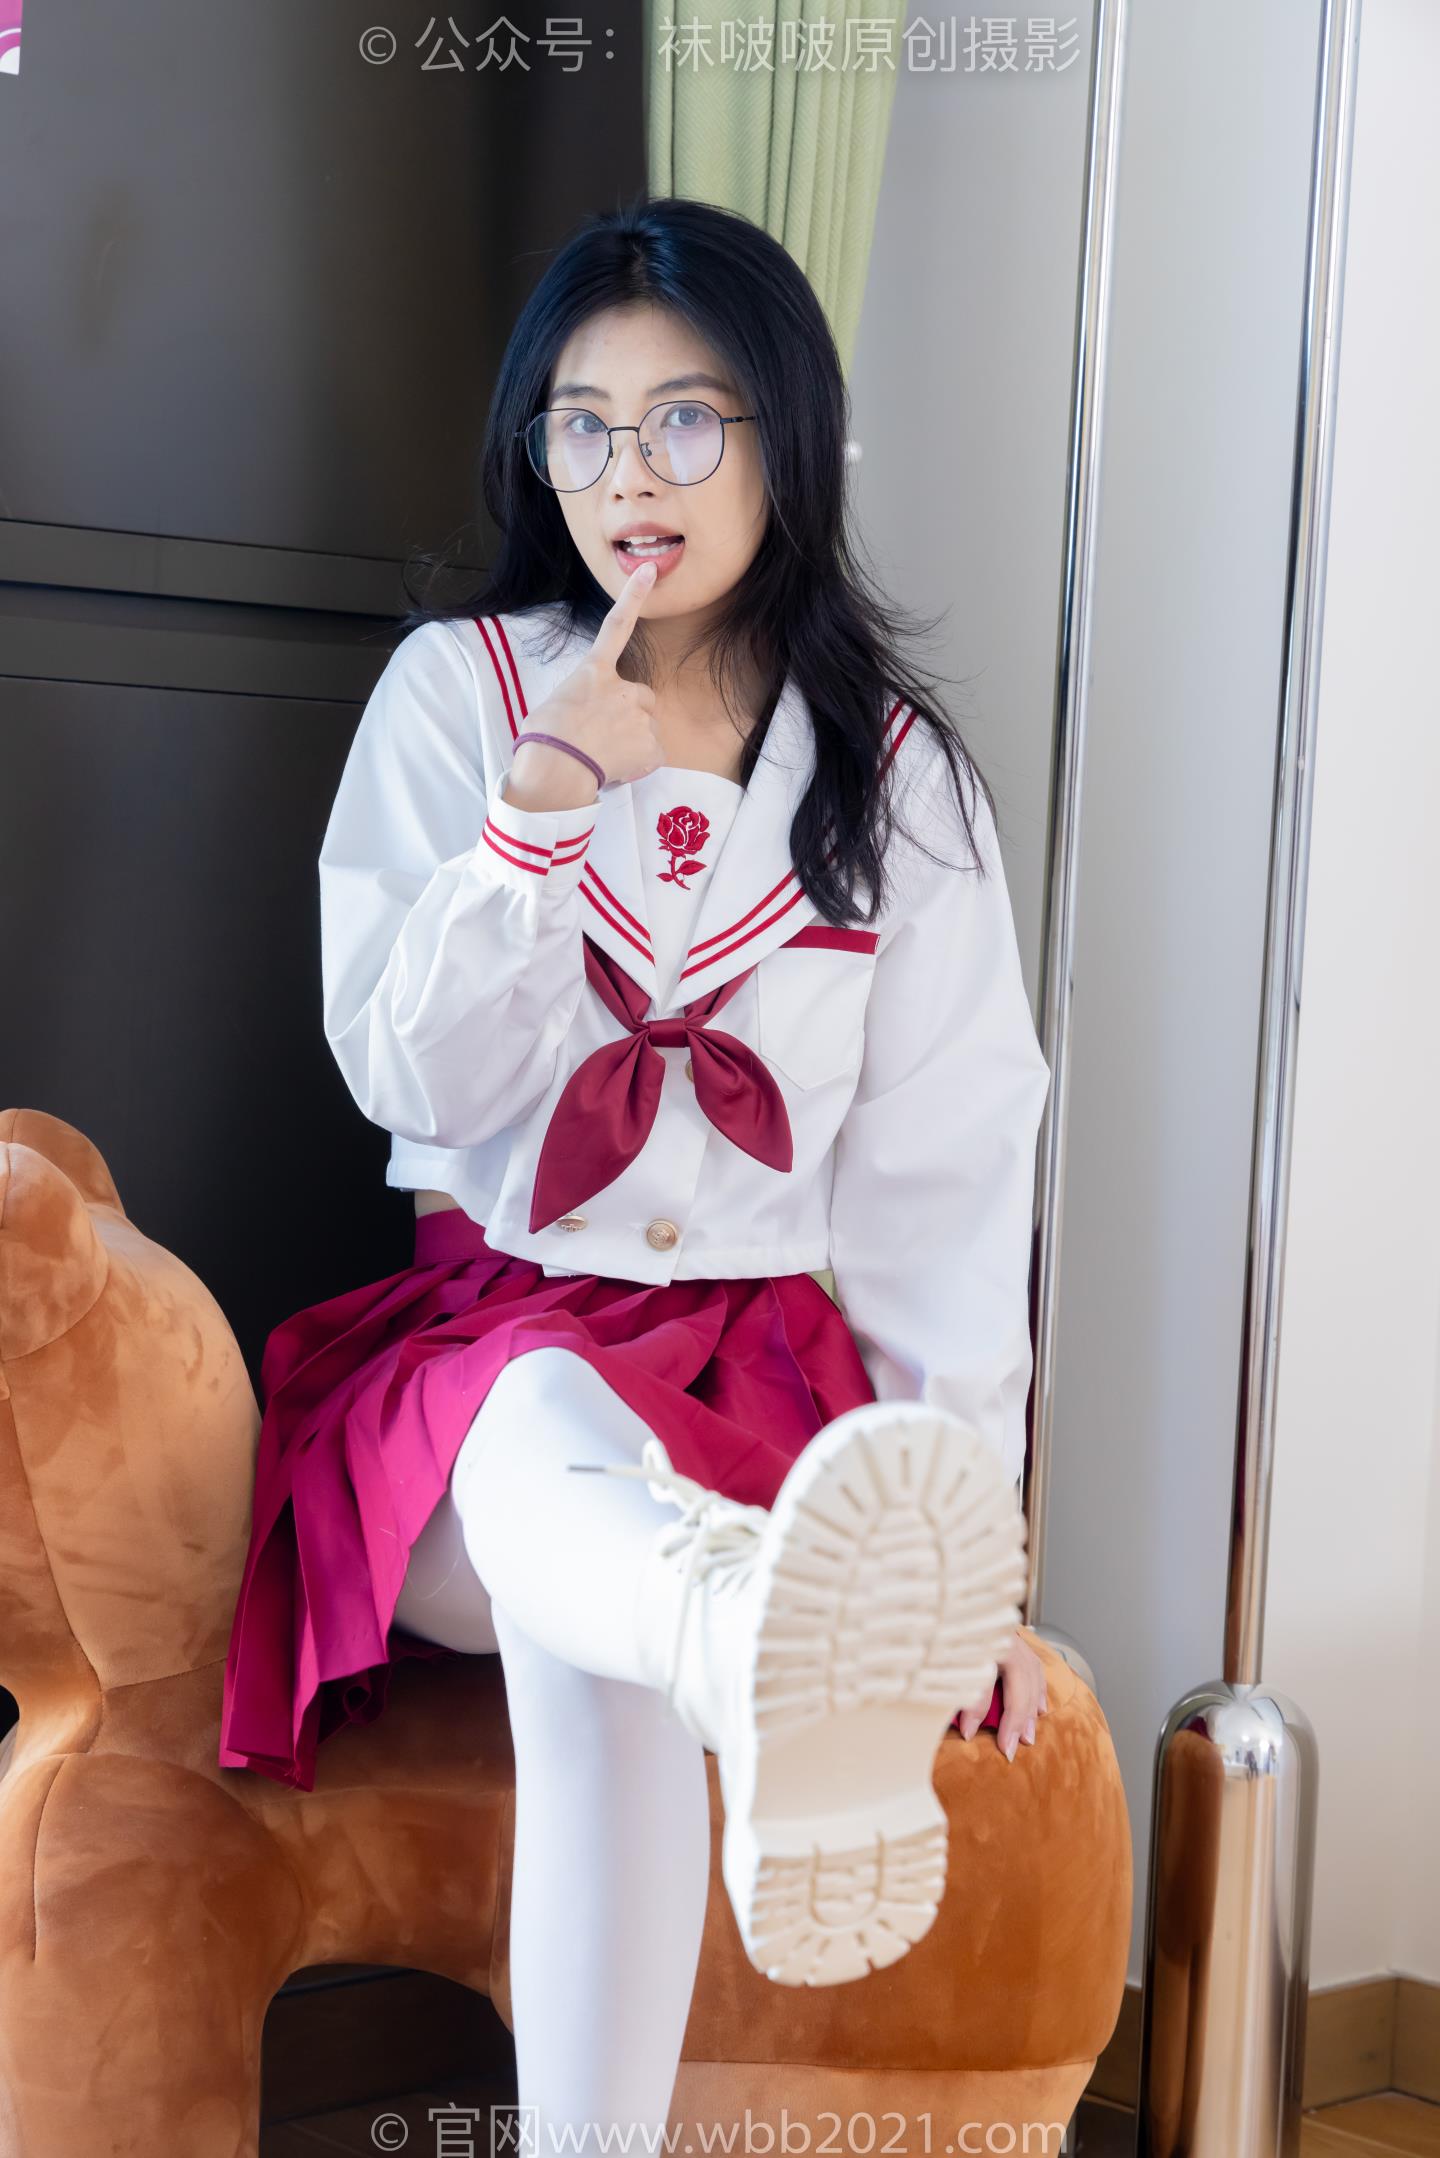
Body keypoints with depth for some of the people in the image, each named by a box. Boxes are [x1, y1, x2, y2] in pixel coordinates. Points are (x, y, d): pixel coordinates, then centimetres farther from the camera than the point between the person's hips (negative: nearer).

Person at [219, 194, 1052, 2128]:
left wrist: (966, 1515, 0)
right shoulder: (458, 690, 7)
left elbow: (947, 1168, 7)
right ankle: (780, 1657, -73)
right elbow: (409, 1075, 0)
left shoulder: (897, 769, 9)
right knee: (556, 1436, -40)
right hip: (489, 1330, -1)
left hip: (769, 1366, 1)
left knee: (592, 1613, -36)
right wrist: (544, 807, -14)